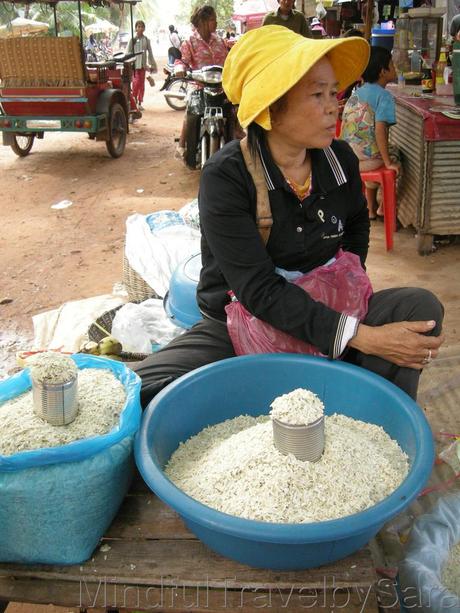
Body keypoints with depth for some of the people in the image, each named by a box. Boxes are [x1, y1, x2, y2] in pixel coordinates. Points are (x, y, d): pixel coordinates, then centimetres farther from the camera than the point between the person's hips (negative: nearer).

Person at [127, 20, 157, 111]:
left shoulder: (146, 40, 6)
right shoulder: (132, 40, -2)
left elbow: (150, 53, 11)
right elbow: (129, 53, -1)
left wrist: (152, 64, 9)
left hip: (143, 65, 3)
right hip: (134, 65, -3)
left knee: (142, 84, 5)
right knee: (136, 82, -14)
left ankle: (140, 103, 14)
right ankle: (134, 101, 0)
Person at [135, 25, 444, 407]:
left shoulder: (340, 160, -4)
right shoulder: (225, 177, -19)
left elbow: (357, 225, 20)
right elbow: (260, 291, -26)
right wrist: (363, 338, -32)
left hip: (324, 314, 5)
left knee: (421, 307, -16)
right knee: (142, 394, -27)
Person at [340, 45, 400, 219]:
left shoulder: (356, 93, 8)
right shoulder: (384, 96, -13)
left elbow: (343, 125, 11)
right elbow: (380, 130, -22)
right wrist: (388, 163, -17)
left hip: (347, 157, 7)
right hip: (368, 157, -7)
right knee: (397, 157, 20)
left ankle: (371, 208, 45)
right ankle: (384, 208, 30)